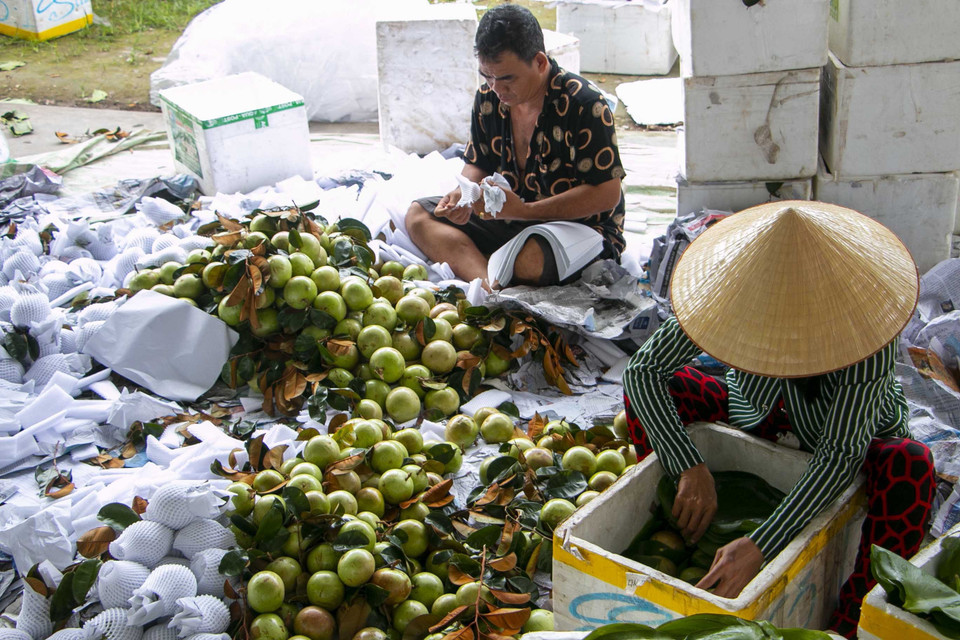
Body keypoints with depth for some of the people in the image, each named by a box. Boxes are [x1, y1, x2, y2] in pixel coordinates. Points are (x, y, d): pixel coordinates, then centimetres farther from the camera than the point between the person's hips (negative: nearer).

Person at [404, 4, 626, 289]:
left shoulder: (584, 104, -19)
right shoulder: (488, 97, 1)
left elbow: (607, 194, -21)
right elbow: (477, 165, 14)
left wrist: (525, 210, -27)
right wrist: (464, 196, -12)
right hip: (511, 218, 8)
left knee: (529, 259, -42)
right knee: (418, 214, -9)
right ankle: (492, 285, -32)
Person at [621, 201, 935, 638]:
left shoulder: (861, 320, -35)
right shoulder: (729, 291, -28)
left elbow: (841, 456, -39)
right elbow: (641, 369, -27)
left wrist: (760, 546, -48)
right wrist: (691, 469, -38)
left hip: (855, 436, -2)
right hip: (756, 421, 3)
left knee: (911, 466, -35)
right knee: (650, 388, -18)